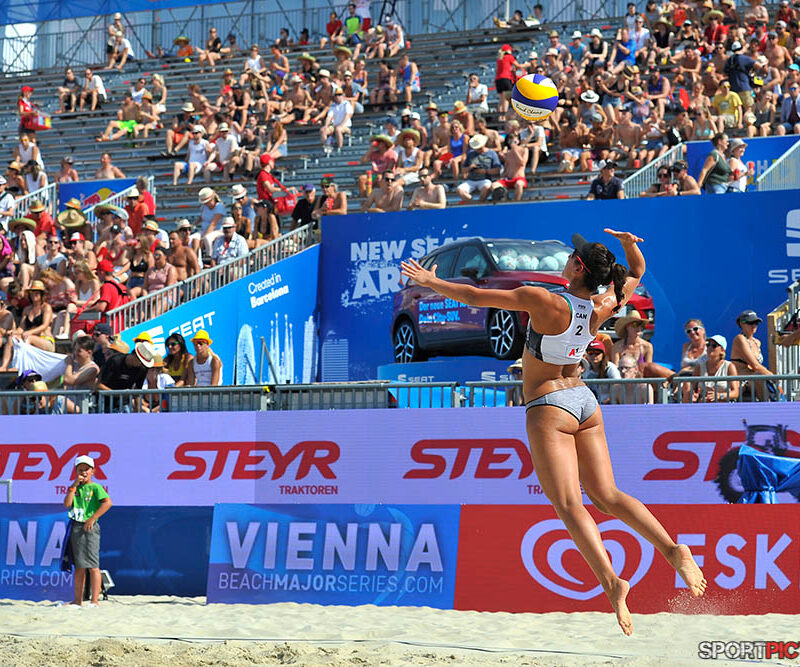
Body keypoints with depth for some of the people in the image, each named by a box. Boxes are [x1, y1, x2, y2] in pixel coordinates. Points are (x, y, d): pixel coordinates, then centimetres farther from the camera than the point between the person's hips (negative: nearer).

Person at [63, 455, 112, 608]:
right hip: (76, 527, 6)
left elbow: (108, 502, -16)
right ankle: (78, 600, 13)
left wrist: (92, 518, -17)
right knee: (79, 566, 10)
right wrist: (74, 485, -4)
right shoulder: (74, 488, 15)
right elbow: (67, 504, -1)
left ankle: (95, 600, -12)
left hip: (90, 528, -6)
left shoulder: (95, 487, -2)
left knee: (92, 565, -10)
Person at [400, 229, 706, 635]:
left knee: (569, 505, -11)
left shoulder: (546, 302, -19)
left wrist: (431, 282, -4)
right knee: (607, 496, 9)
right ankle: (672, 549, -8)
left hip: (549, 408, -6)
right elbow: (636, 271, 19)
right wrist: (630, 245, 3)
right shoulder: (603, 308, -2)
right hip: (585, 402, 6)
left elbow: (476, 297, -15)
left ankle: (610, 581, -27)